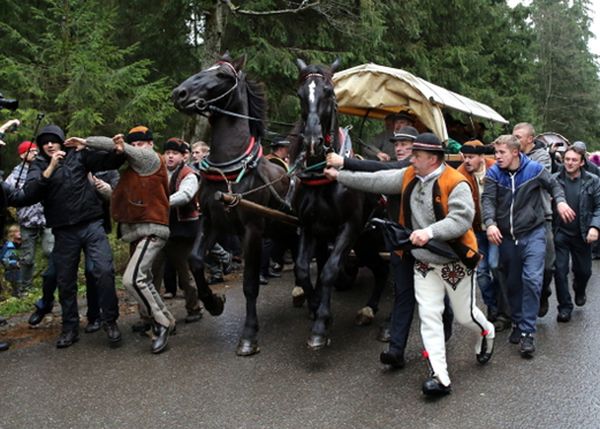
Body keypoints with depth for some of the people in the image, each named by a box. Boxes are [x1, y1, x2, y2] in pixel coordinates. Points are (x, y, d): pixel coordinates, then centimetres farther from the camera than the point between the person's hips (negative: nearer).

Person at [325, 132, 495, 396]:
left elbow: (462, 219, -29)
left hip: (455, 261, -5)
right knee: (429, 316, -1)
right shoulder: (409, 177, 0)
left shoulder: (455, 183, -19)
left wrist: (430, 231, -41)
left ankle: (487, 334, 47)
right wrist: (340, 176, 5)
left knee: (464, 315, 11)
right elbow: (376, 181, 4)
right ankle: (440, 377, 3)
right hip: (423, 262, 5)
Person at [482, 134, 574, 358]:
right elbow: (487, 199, -13)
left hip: (533, 232, -2)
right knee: (512, 282, 12)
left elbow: (554, 185, 10)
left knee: (532, 279, -14)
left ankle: (527, 332, -6)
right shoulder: (493, 173, -3)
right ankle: (517, 323, 31)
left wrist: (560, 201, -11)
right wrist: (490, 223, -30)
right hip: (506, 236, 2)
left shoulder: (534, 169, -5)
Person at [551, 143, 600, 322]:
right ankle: (565, 307, 11)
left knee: (584, 270, 15)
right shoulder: (554, 179, -5)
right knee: (560, 271, -3)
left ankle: (579, 291, 48)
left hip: (582, 234, 2)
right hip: (560, 233, -1)